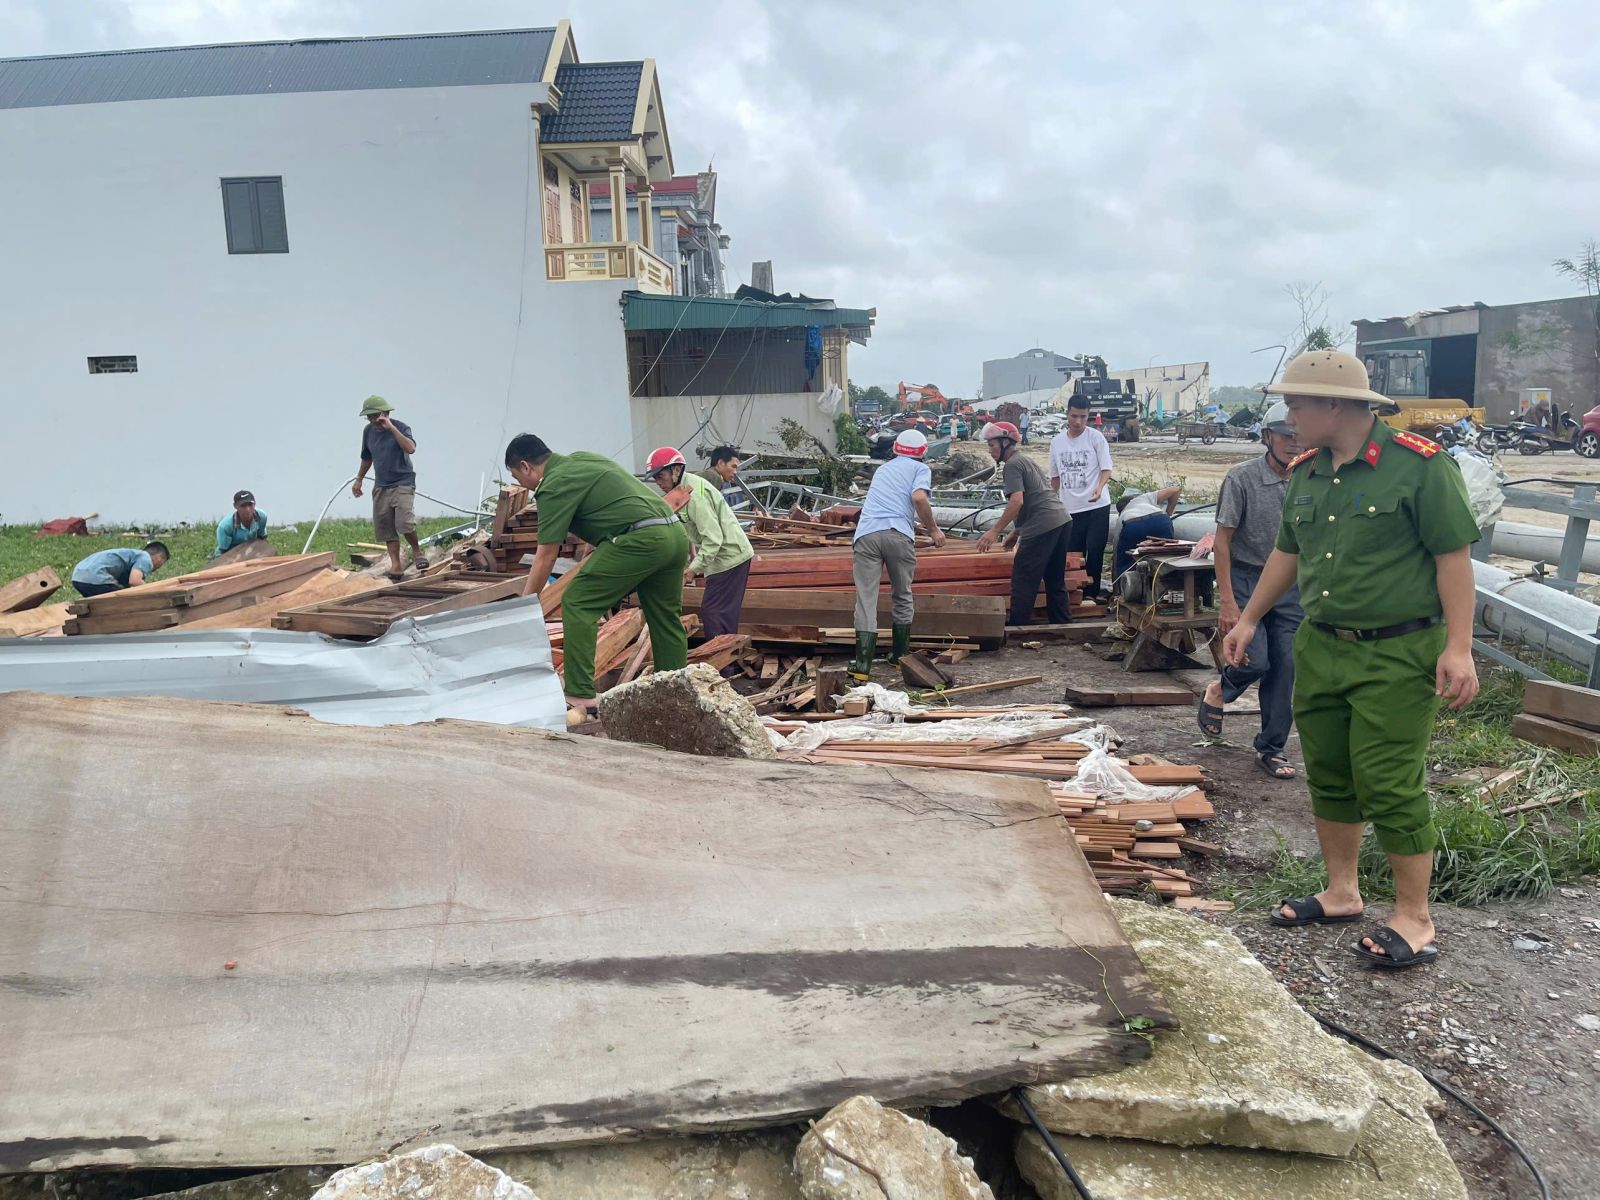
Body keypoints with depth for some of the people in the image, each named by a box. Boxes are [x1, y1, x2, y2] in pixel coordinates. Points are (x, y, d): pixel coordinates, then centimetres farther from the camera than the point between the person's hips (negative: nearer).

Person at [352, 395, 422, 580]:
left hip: (403, 483, -6)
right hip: (381, 486, 6)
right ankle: (396, 564, 5)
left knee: (405, 523, -20)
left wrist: (391, 428, -26)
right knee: (385, 528, 1)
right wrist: (359, 479, 25)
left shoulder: (401, 427, -8)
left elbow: (411, 448, -28)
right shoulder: (368, 431, 8)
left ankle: (416, 551, 6)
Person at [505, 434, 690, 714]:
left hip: (640, 540, -9)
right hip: (676, 533, 9)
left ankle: (580, 695, -6)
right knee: (666, 617, 18)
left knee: (577, 603, -3)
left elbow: (546, 557, -2)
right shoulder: (582, 458, 23)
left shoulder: (554, 486, -2)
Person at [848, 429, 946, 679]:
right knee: (902, 596, 16)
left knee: (866, 598, -3)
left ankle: (863, 664, -12)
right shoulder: (920, 469, 16)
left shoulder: (882, 469, 33)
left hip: (866, 534, 3)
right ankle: (899, 656, 25)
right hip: (898, 534, -3)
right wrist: (934, 530, 5)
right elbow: (919, 498, -5)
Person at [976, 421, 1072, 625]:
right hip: (1063, 521, 10)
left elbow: (1017, 501, -18)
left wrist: (995, 531, -18)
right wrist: (1016, 533, 28)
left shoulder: (1012, 465, -5)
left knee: (1023, 585, -5)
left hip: (1043, 527, -10)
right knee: (1055, 582, 16)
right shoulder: (1026, 461, 24)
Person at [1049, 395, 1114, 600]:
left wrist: (1099, 487, -27)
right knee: (1073, 554, 6)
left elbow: (1106, 468, -6)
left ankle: (1091, 592, 6)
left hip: (1097, 506, -3)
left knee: (1095, 552, -4)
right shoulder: (1056, 442, 6)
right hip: (1070, 509, 3)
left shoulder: (1096, 437, -3)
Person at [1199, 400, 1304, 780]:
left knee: (1285, 669, 3)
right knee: (1255, 661, -15)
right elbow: (1223, 540, -10)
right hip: (1245, 580, -4)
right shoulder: (1242, 478, -9)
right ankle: (1218, 691, 20)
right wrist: (1227, 601, -16)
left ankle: (1270, 749, 17)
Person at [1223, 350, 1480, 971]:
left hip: (1396, 655, -7)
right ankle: (1341, 892, 29)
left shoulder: (1418, 465, -12)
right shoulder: (1304, 473, 8)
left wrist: (1458, 647, -17)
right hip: (1320, 647, 7)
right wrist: (1249, 619, 21)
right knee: (1329, 776, 14)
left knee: (1390, 785, -4)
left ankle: (1414, 919, 12)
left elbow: (1454, 556, -12)